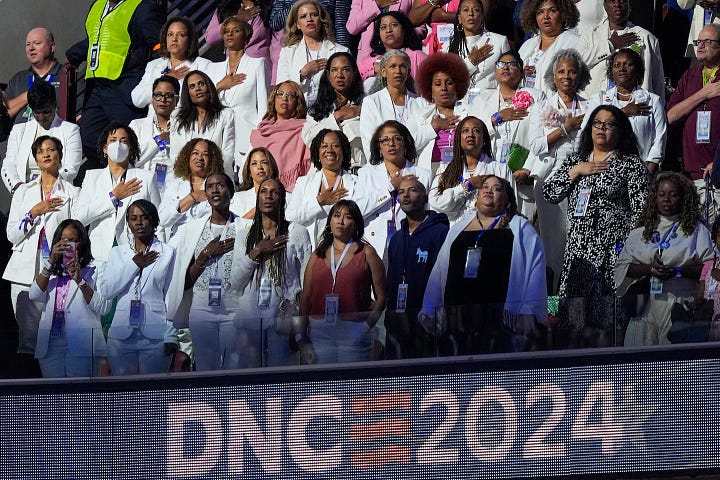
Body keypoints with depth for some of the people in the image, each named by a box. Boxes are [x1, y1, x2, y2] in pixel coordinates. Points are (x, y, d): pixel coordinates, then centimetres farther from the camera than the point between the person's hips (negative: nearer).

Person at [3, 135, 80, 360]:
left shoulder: (71, 192, 10)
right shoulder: (23, 191, 17)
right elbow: (12, 234, 10)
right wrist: (33, 213, -5)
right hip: (25, 271, 2)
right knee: (28, 337, -3)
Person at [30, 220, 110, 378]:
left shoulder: (93, 271, 5)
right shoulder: (52, 272, 19)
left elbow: (103, 308, -7)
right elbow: (34, 296, 1)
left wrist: (80, 280, -15)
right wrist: (51, 263, -6)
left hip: (82, 345, -4)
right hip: (51, 345, 4)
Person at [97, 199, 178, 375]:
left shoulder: (167, 252, 5)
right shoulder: (117, 252, 13)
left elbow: (171, 296, 3)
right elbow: (105, 290, 1)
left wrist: (171, 336, -3)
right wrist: (134, 265, -4)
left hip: (155, 335, -2)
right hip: (121, 334, 2)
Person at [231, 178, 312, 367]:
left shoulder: (297, 233, 5)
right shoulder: (244, 237, 15)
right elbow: (236, 282, 9)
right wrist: (256, 254, -3)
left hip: (282, 316, -3)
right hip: (249, 318, 3)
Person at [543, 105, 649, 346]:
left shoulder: (631, 164, 5)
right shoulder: (575, 161, 19)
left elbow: (641, 209, -1)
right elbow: (549, 193, 10)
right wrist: (576, 171, 0)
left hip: (613, 248, -4)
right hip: (578, 247, 4)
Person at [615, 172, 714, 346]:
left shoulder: (696, 230, 7)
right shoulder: (640, 232, 16)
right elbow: (621, 266, 9)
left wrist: (677, 271, -15)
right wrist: (649, 268, -9)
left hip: (681, 304, -2)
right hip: (646, 304, 2)